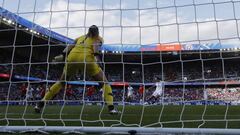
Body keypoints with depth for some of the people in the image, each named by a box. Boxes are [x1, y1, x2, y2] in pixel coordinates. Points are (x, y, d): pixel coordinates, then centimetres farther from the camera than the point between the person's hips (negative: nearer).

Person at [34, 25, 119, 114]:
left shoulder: (80, 37, 33)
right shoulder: (98, 38, 22)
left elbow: (71, 46, 17)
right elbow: (96, 45, -1)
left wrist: (62, 55, 7)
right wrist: (97, 56, -15)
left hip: (72, 57, 4)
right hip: (87, 58, -4)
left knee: (61, 82, 24)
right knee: (104, 83, 10)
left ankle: (41, 103, 24)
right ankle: (111, 108, -4)